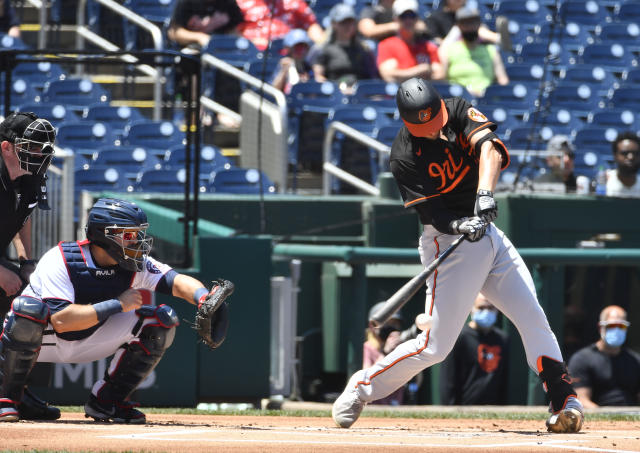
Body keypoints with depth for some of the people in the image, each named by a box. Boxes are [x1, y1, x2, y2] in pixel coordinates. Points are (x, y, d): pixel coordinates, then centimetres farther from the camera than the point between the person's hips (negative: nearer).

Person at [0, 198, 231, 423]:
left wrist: (204, 299, -46)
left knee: (161, 320, -10)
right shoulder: (60, 260, -27)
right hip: (45, 341, -5)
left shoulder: (136, 264, -12)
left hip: (88, 344, 5)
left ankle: (106, 401, -2)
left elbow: (177, 281, -23)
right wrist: (118, 304, -35)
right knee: (30, 307, -39)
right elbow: (61, 320, -38)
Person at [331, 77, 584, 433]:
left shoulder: (459, 111, -3)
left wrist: (485, 195, -36)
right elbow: (433, 211, -21)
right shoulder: (404, 157, -16)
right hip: (449, 242, -6)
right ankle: (362, 387, 10)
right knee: (435, 346, -7)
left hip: (486, 229, 6)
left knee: (533, 318, -3)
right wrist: (461, 227, -41)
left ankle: (566, 402, -1)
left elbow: (489, 147, -20)